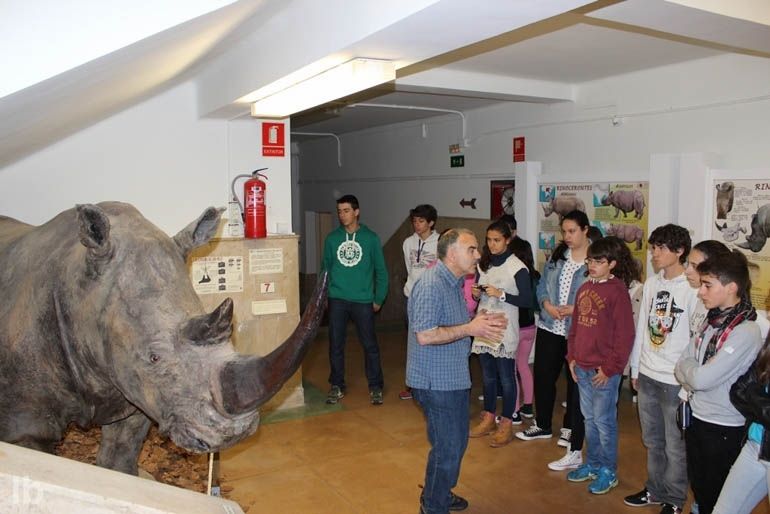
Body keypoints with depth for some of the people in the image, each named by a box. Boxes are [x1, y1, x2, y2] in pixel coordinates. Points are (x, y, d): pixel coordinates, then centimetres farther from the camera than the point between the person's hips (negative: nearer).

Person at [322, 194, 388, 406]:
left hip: (363, 300, -2)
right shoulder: (332, 238, 4)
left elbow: (381, 271, 2)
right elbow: (325, 268, 9)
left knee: (370, 344, 4)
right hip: (337, 300, 2)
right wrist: (323, 296, 3)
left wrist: (378, 299, 0)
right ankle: (337, 386, 23)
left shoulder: (371, 238, -1)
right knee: (336, 344, 9)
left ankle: (375, 387, 17)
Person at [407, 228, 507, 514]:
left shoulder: (455, 282, 11)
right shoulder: (431, 284, -22)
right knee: (448, 448, 2)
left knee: (456, 442, 21)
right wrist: (470, 329, -24)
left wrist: (480, 324, 2)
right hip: (436, 382, -10)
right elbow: (425, 335, -28)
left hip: (455, 378, 10)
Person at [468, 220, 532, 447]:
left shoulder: (517, 267, -11)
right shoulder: (483, 264, 8)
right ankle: (488, 419, 28)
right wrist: (476, 293, -3)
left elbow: (527, 301, -12)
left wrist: (501, 294, -20)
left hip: (505, 332, -6)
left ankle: (506, 425, 14)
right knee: (488, 376, 15)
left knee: (506, 378, 2)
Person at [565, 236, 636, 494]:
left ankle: (608, 471, 21)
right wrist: (572, 357, 10)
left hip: (604, 369, -7)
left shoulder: (618, 291, -13)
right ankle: (593, 464, 33)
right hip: (582, 367, 7)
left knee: (604, 420, 5)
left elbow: (625, 335, -15)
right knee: (589, 418, 18)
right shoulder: (585, 288, 8)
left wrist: (609, 368, -14)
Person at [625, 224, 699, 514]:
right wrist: (635, 368, 14)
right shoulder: (651, 284, 5)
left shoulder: (692, 289, -15)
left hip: (675, 380, -6)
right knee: (652, 440, 20)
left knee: (675, 446, 8)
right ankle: (655, 490, 37)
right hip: (647, 375, 6)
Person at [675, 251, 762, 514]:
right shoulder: (711, 320, 2)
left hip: (724, 428, -7)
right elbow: (681, 366, 4)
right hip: (697, 418, 7)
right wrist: (693, 372, -15)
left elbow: (702, 378, -25)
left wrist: (688, 368, -6)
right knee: (698, 486, 23)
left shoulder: (746, 332, -23)